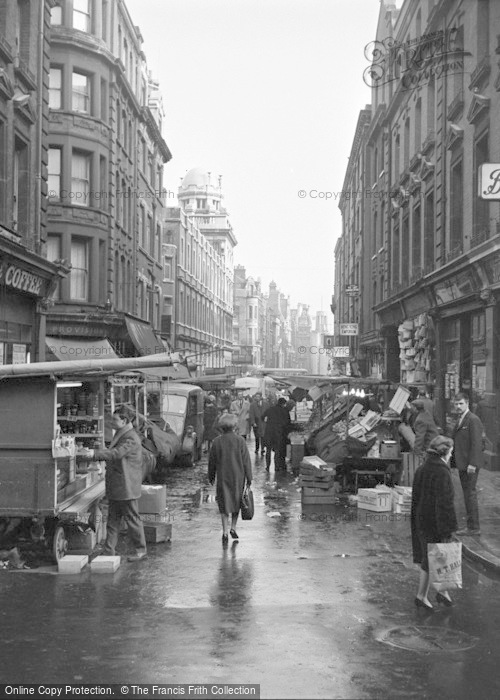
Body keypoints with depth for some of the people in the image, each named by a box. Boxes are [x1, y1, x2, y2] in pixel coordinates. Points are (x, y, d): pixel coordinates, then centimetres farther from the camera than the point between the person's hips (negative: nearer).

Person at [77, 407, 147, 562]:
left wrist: (92, 453, -33)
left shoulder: (131, 438, -17)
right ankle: (109, 552, 14)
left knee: (132, 519, 1)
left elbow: (116, 453, -29)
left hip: (127, 488, -9)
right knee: (113, 520, 10)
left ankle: (141, 550, 14)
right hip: (115, 488, 9)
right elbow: (111, 454, 19)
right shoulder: (119, 435, 15)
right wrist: (90, 454, 6)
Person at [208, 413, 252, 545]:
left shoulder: (216, 442, -5)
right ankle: (233, 528, 20)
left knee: (224, 505, 5)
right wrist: (249, 477, 0)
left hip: (222, 477, 0)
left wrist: (211, 477, 16)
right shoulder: (239, 440, -8)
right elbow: (246, 461, -7)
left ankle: (225, 532, -1)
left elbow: (212, 461, 4)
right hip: (238, 477, 0)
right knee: (237, 501, 18)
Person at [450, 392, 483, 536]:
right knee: (468, 493, 13)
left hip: (470, 464, -10)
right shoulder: (460, 420, 16)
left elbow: (476, 443, -19)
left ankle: (473, 527, -1)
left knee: (470, 493, -7)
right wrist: (454, 461, 17)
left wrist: (472, 464, -23)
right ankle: (472, 525, 19)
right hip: (462, 464, 10)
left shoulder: (473, 420, -13)